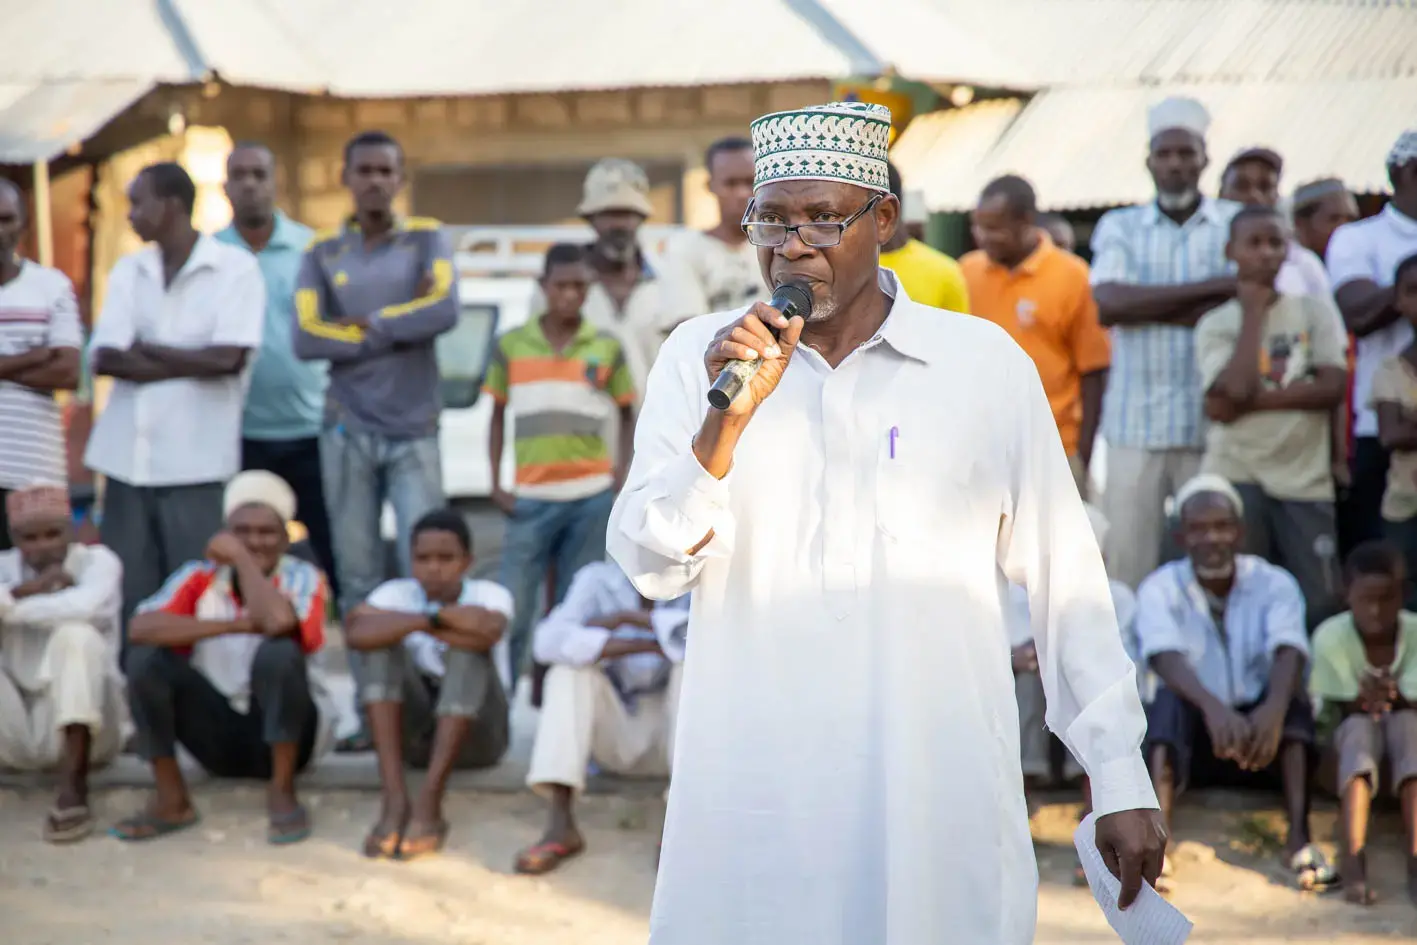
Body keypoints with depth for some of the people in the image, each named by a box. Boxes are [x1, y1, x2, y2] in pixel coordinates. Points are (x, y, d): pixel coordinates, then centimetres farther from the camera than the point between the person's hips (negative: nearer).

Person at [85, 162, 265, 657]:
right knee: (129, 598, 4)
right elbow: (105, 358, 0)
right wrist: (190, 364, -8)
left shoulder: (235, 268, -1)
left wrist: (146, 349, -4)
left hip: (196, 463, -4)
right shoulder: (128, 272, 12)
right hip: (127, 458, 4)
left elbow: (228, 357, -13)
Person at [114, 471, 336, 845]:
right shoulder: (199, 577, -2)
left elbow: (278, 621, -33)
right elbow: (141, 627, -20)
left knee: (279, 652, -31)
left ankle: (282, 792, -17)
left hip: (287, 731, -3)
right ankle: (170, 800, -11)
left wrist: (242, 558, -18)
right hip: (219, 735, 3)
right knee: (145, 658, -18)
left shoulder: (302, 578, -8)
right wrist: (235, 625, -24)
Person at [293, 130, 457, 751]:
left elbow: (444, 310, -16)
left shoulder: (426, 239, 3)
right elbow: (306, 339, -7)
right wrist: (397, 331, -8)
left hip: (414, 432, -2)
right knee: (358, 579, 4)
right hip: (347, 432, 2)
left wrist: (365, 322, -9)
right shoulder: (323, 251, 6)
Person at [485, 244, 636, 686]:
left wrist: (621, 477, 0)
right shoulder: (512, 345, 6)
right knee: (514, 611, -4)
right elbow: (498, 417, 12)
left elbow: (627, 416, 12)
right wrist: (496, 484, 3)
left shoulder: (608, 347, 6)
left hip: (591, 497, 0)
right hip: (531, 499, 0)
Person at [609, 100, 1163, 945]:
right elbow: (652, 569, -2)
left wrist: (1122, 784, 3)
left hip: (942, 806, -1)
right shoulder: (698, 359, 5)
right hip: (752, 804, 1)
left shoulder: (986, 364, 1)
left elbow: (1066, 583, 4)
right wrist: (727, 421, -16)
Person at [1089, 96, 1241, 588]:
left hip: (1212, 422, -1)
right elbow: (1109, 304, -7)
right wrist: (1213, 287, -9)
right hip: (1135, 421, 1)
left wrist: (1151, 307, -8)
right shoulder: (1120, 228, 11)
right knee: (1126, 561, -1)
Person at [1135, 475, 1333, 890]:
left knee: (1291, 689, -27)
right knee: (1170, 698, -31)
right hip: (1192, 741, -1)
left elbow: (1289, 652, -22)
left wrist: (1274, 708, -46)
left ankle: (1299, 836, -36)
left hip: (1262, 734, 1)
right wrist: (1212, 707, -47)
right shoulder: (1160, 589, -6)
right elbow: (1164, 656, -26)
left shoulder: (1274, 584, -3)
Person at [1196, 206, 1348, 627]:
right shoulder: (1215, 324, 2)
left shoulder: (1315, 312, 7)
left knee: (1321, 602, -2)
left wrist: (1255, 400, -12)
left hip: (1306, 479, 1)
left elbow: (1333, 387, -5)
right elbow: (1235, 389, -15)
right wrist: (1253, 311, -5)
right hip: (1237, 478, -1)